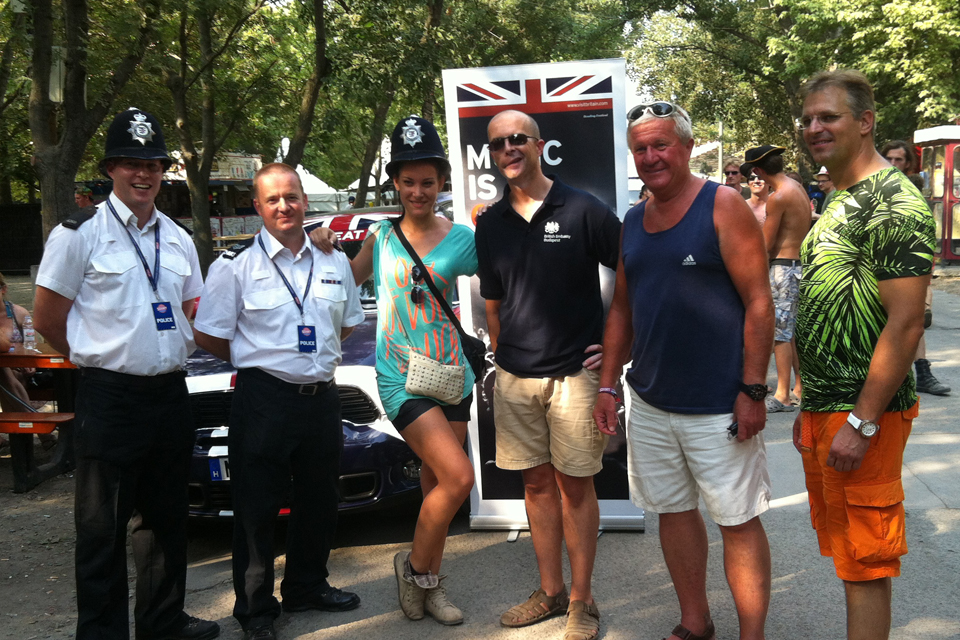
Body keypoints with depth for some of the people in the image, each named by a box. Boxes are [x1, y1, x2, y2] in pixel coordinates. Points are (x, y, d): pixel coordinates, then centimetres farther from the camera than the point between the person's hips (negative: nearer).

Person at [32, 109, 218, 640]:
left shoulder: (178, 239, 11)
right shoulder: (80, 233, -6)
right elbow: (48, 319, -3)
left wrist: (174, 357, 9)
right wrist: (103, 358, 2)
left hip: (171, 395, 6)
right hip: (110, 401, -6)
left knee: (167, 519, 16)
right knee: (104, 530, 5)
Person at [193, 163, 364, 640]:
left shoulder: (334, 261, 9)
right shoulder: (236, 265, -6)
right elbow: (208, 336, -3)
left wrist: (316, 358, 10)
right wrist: (258, 359, 3)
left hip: (322, 398, 5)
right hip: (263, 400, -5)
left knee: (320, 502, 16)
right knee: (257, 508, 3)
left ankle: (307, 587, 36)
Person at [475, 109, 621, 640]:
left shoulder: (583, 211, -6)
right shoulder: (490, 224, 8)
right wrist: (501, 357, 10)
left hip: (573, 372, -4)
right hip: (515, 377, 4)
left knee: (575, 485, 4)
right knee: (536, 482, 12)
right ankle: (550, 591, 27)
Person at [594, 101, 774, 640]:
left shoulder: (723, 207, -8)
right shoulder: (633, 222, 10)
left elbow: (759, 302, -11)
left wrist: (753, 390, -15)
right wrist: (608, 384, 11)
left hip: (719, 406, -6)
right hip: (649, 403, 6)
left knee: (739, 521, 4)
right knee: (673, 511, 16)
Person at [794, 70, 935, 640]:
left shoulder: (894, 203, -14)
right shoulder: (840, 202, 15)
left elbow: (904, 325, -20)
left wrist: (862, 422, -21)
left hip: (862, 417, -9)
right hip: (825, 410, 9)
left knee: (864, 562, 1)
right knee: (845, 548, 18)